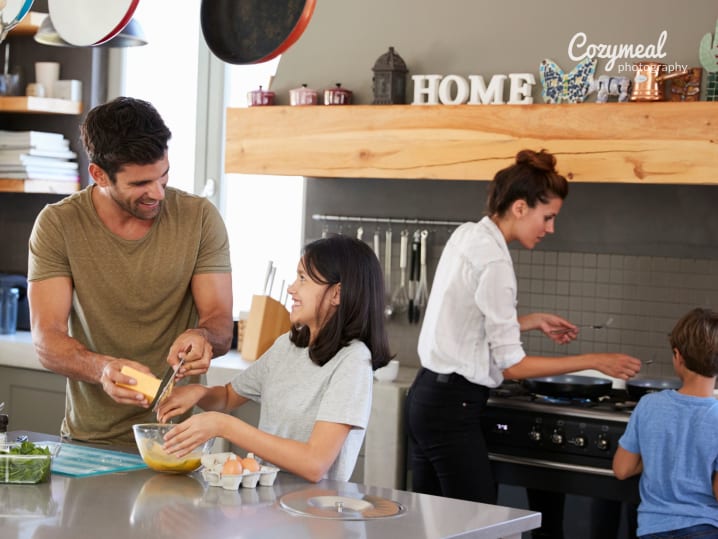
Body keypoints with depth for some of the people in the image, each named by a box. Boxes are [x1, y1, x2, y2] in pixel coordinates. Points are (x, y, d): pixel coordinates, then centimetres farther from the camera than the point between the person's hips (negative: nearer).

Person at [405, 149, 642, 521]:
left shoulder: (467, 235, 7)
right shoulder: (494, 261, -19)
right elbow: (511, 364, -16)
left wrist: (535, 321, 19)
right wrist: (594, 361, -11)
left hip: (428, 395, 10)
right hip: (453, 406, -10)